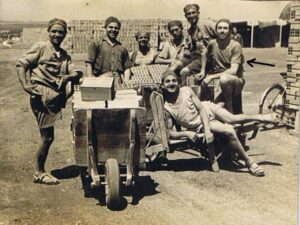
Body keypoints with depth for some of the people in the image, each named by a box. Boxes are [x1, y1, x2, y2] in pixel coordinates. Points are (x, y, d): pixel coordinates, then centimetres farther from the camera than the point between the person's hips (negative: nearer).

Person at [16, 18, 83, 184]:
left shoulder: (65, 56, 21)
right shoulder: (41, 48, 1)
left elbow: (73, 72, 6)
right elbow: (21, 64, -4)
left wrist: (76, 75, -18)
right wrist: (25, 85, -18)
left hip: (55, 96, 7)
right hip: (41, 94, -7)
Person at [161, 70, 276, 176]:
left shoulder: (186, 90, -11)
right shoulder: (166, 109, -16)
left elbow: (201, 109, -11)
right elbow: (169, 132, -14)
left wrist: (207, 130, -21)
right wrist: (186, 133, -31)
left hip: (208, 109, 2)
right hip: (200, 126, -2)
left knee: (231, 119, -23)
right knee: (230, 131, -21)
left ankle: (260, 117, 3)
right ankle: (249, 162, -8)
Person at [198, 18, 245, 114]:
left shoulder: (235, 46, -15)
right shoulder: (212, 43, 0)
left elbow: (233, 70, -25)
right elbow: (205, 54, 25)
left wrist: (211, 77, -26)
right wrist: (203, 71, 15)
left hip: (236, 80, -5)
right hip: (218, 80, 5)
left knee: (224, 78, -39)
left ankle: (230, 108, -18)